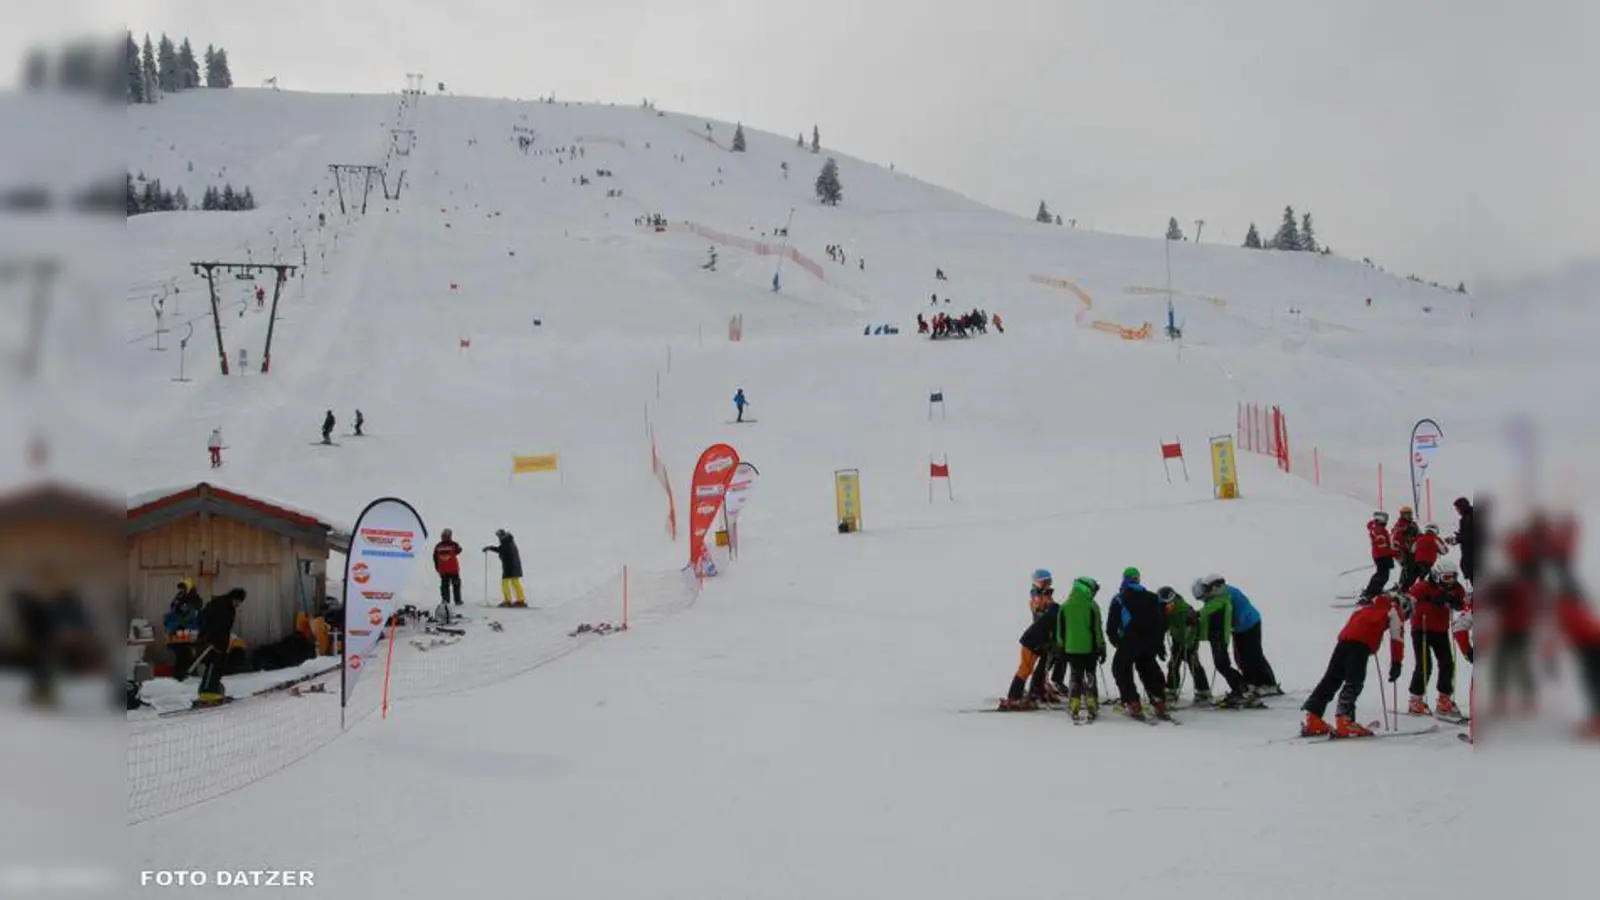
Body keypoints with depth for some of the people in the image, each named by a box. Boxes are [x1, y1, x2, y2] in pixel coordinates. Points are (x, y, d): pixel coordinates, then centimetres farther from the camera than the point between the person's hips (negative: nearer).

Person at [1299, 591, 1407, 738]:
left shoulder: (1367, 604, 34)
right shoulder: (1393, 609, 14)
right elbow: (1397, 637, 8)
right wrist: (1396, 664, 9)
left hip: (1345, 638, 7)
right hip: (1361, 643, -7)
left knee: (1332, 678, 8)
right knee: (1354, 682, -12)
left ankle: (1312, 719, 5)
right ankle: (1344, 722, -24)